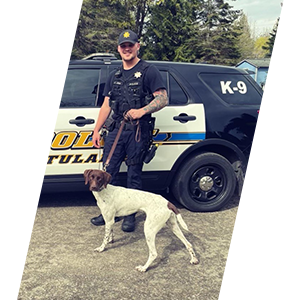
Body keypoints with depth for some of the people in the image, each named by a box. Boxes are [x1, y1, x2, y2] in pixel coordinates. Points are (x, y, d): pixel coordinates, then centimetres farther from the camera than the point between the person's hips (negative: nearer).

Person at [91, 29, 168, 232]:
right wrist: (97, 130, 15)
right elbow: (106, 105, 20)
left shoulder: (149, 71, -1)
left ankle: (130, 215, 13)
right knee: (108, 171, 5)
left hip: (138, 130, -5)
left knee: (134, 174, 1)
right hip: (116, 129, 6)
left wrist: (142, 111, -25)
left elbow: (163, 99, -9)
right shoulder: (114, 76, 19)